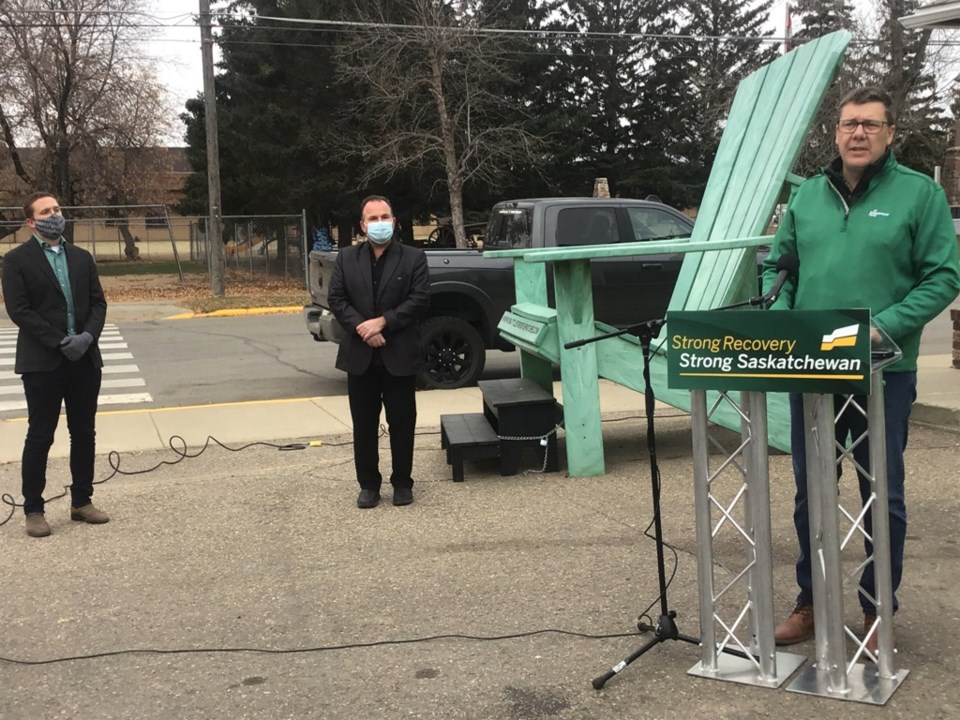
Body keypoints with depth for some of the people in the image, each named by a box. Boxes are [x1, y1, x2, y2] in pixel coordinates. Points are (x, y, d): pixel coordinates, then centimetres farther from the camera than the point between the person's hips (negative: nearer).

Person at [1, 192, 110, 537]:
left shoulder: (82, 257, 12)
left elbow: (98, 302, 8)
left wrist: (88, 336, -10)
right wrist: (60, 342, -16)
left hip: (84, 359, 5)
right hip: (42, 362, -5)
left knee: (84, 434, 10)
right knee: (39, 437, 1)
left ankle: (81, 501, 21)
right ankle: (33, 510, 11)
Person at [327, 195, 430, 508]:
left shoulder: (413, 257, 1)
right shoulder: (347, 258, 7)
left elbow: (420, 300, -8)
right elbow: (336, 299, 1)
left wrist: (382, 322, -16)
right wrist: (361, 328, -14)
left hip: (400, 355, -2)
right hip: (360, 356, 2)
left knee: (402, 423, 6)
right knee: (364, 424, 8)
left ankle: (402, 483, 19)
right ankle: (368, 484, 19)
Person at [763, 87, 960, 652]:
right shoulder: (808, 195, 9)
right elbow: (777, 266, 14)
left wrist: (884, 326, -19)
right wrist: (781, 319, -4)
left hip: (884, 371, -4)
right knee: (810, 492, 12)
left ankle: (879, 611, 22)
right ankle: (811, 603, 27)